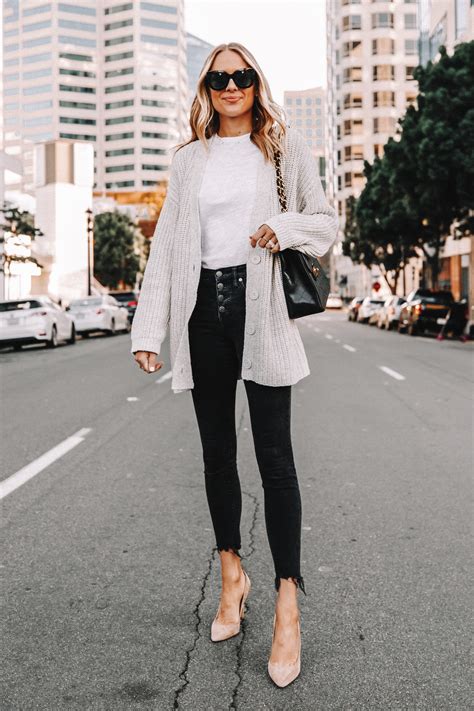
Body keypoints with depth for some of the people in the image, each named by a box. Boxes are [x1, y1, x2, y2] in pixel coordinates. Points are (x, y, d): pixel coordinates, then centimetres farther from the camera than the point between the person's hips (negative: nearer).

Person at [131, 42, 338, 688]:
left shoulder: (284, 146, 9)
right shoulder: (189, 158, 14)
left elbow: (326, 221, 10)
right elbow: (166, 244, 8)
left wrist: (285, 228, -12)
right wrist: (149, 329, -1)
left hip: (261, 305, -3)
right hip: (204, 307, 3)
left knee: (274, 454, -5)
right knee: (217, 451, 8)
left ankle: (287, 605, 1)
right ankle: (231, 575, 24)